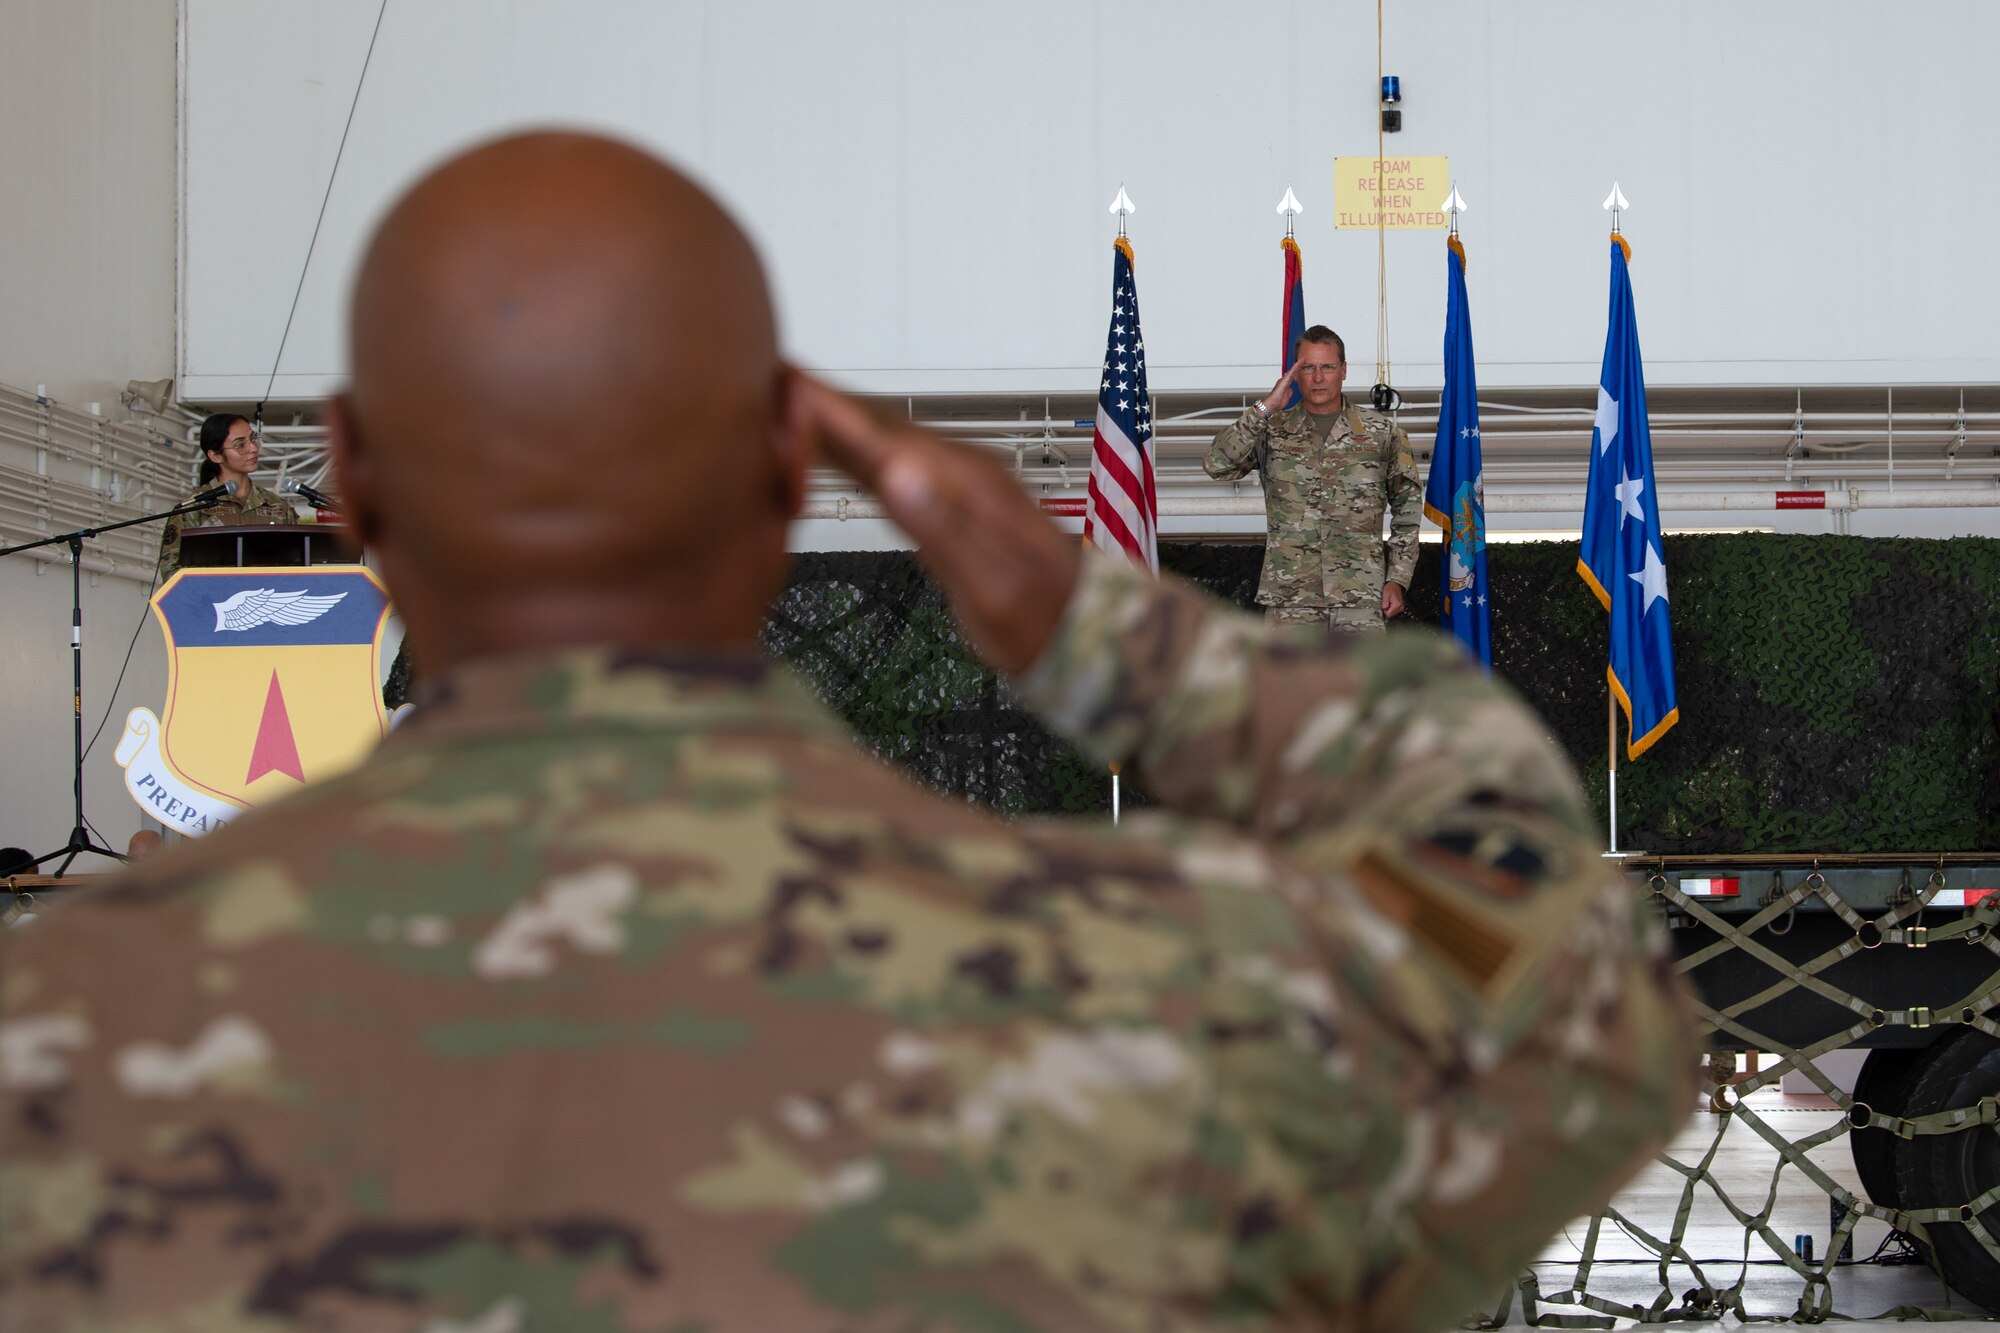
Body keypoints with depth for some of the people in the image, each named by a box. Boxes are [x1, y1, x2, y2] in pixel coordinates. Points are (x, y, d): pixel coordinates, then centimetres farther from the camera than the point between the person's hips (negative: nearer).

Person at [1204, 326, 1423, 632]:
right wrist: (1265, 407, -13)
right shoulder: (1273, 430, 7)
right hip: (1290, 600, 0)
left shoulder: (1382, 433, 6)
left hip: (1362, 597, 0)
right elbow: (1216, 465, -9)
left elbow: (1407, 510, 11)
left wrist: (1397, 580, 3)